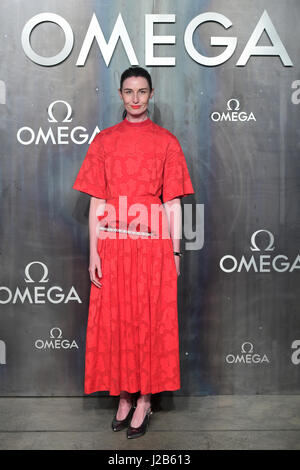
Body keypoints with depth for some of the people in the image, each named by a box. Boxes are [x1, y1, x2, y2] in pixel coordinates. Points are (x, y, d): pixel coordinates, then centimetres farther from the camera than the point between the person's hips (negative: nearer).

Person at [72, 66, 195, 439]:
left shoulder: (166, 141, 5)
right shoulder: (104, 140, 9)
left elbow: (173, 201, 3)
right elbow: (97, 200, 6)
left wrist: (175, 251, -2)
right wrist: (94, 251, 0)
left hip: (153, 245, -1)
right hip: (113, 245, 2)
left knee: (152, 320, 3)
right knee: (114, 320, 6)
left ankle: (144, 400, 17)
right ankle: (124, 397, 21)